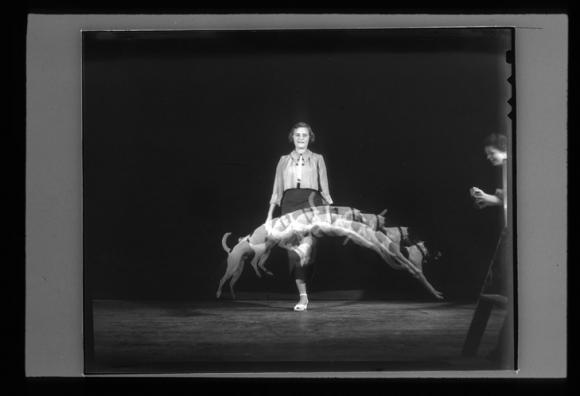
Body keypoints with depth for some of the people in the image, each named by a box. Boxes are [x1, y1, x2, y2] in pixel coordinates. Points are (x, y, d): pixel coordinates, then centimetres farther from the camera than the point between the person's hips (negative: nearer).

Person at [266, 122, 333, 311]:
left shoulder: (317, 159, 15)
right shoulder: (284, 160, 18)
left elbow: (324, 188, 13)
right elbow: (277, 189, 17)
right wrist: (270, 214, 9)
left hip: (311, 203, -2)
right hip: (289, 203, 2)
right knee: (293, 250, -8)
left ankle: (304, 296, -17)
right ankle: (302, 295, -4)